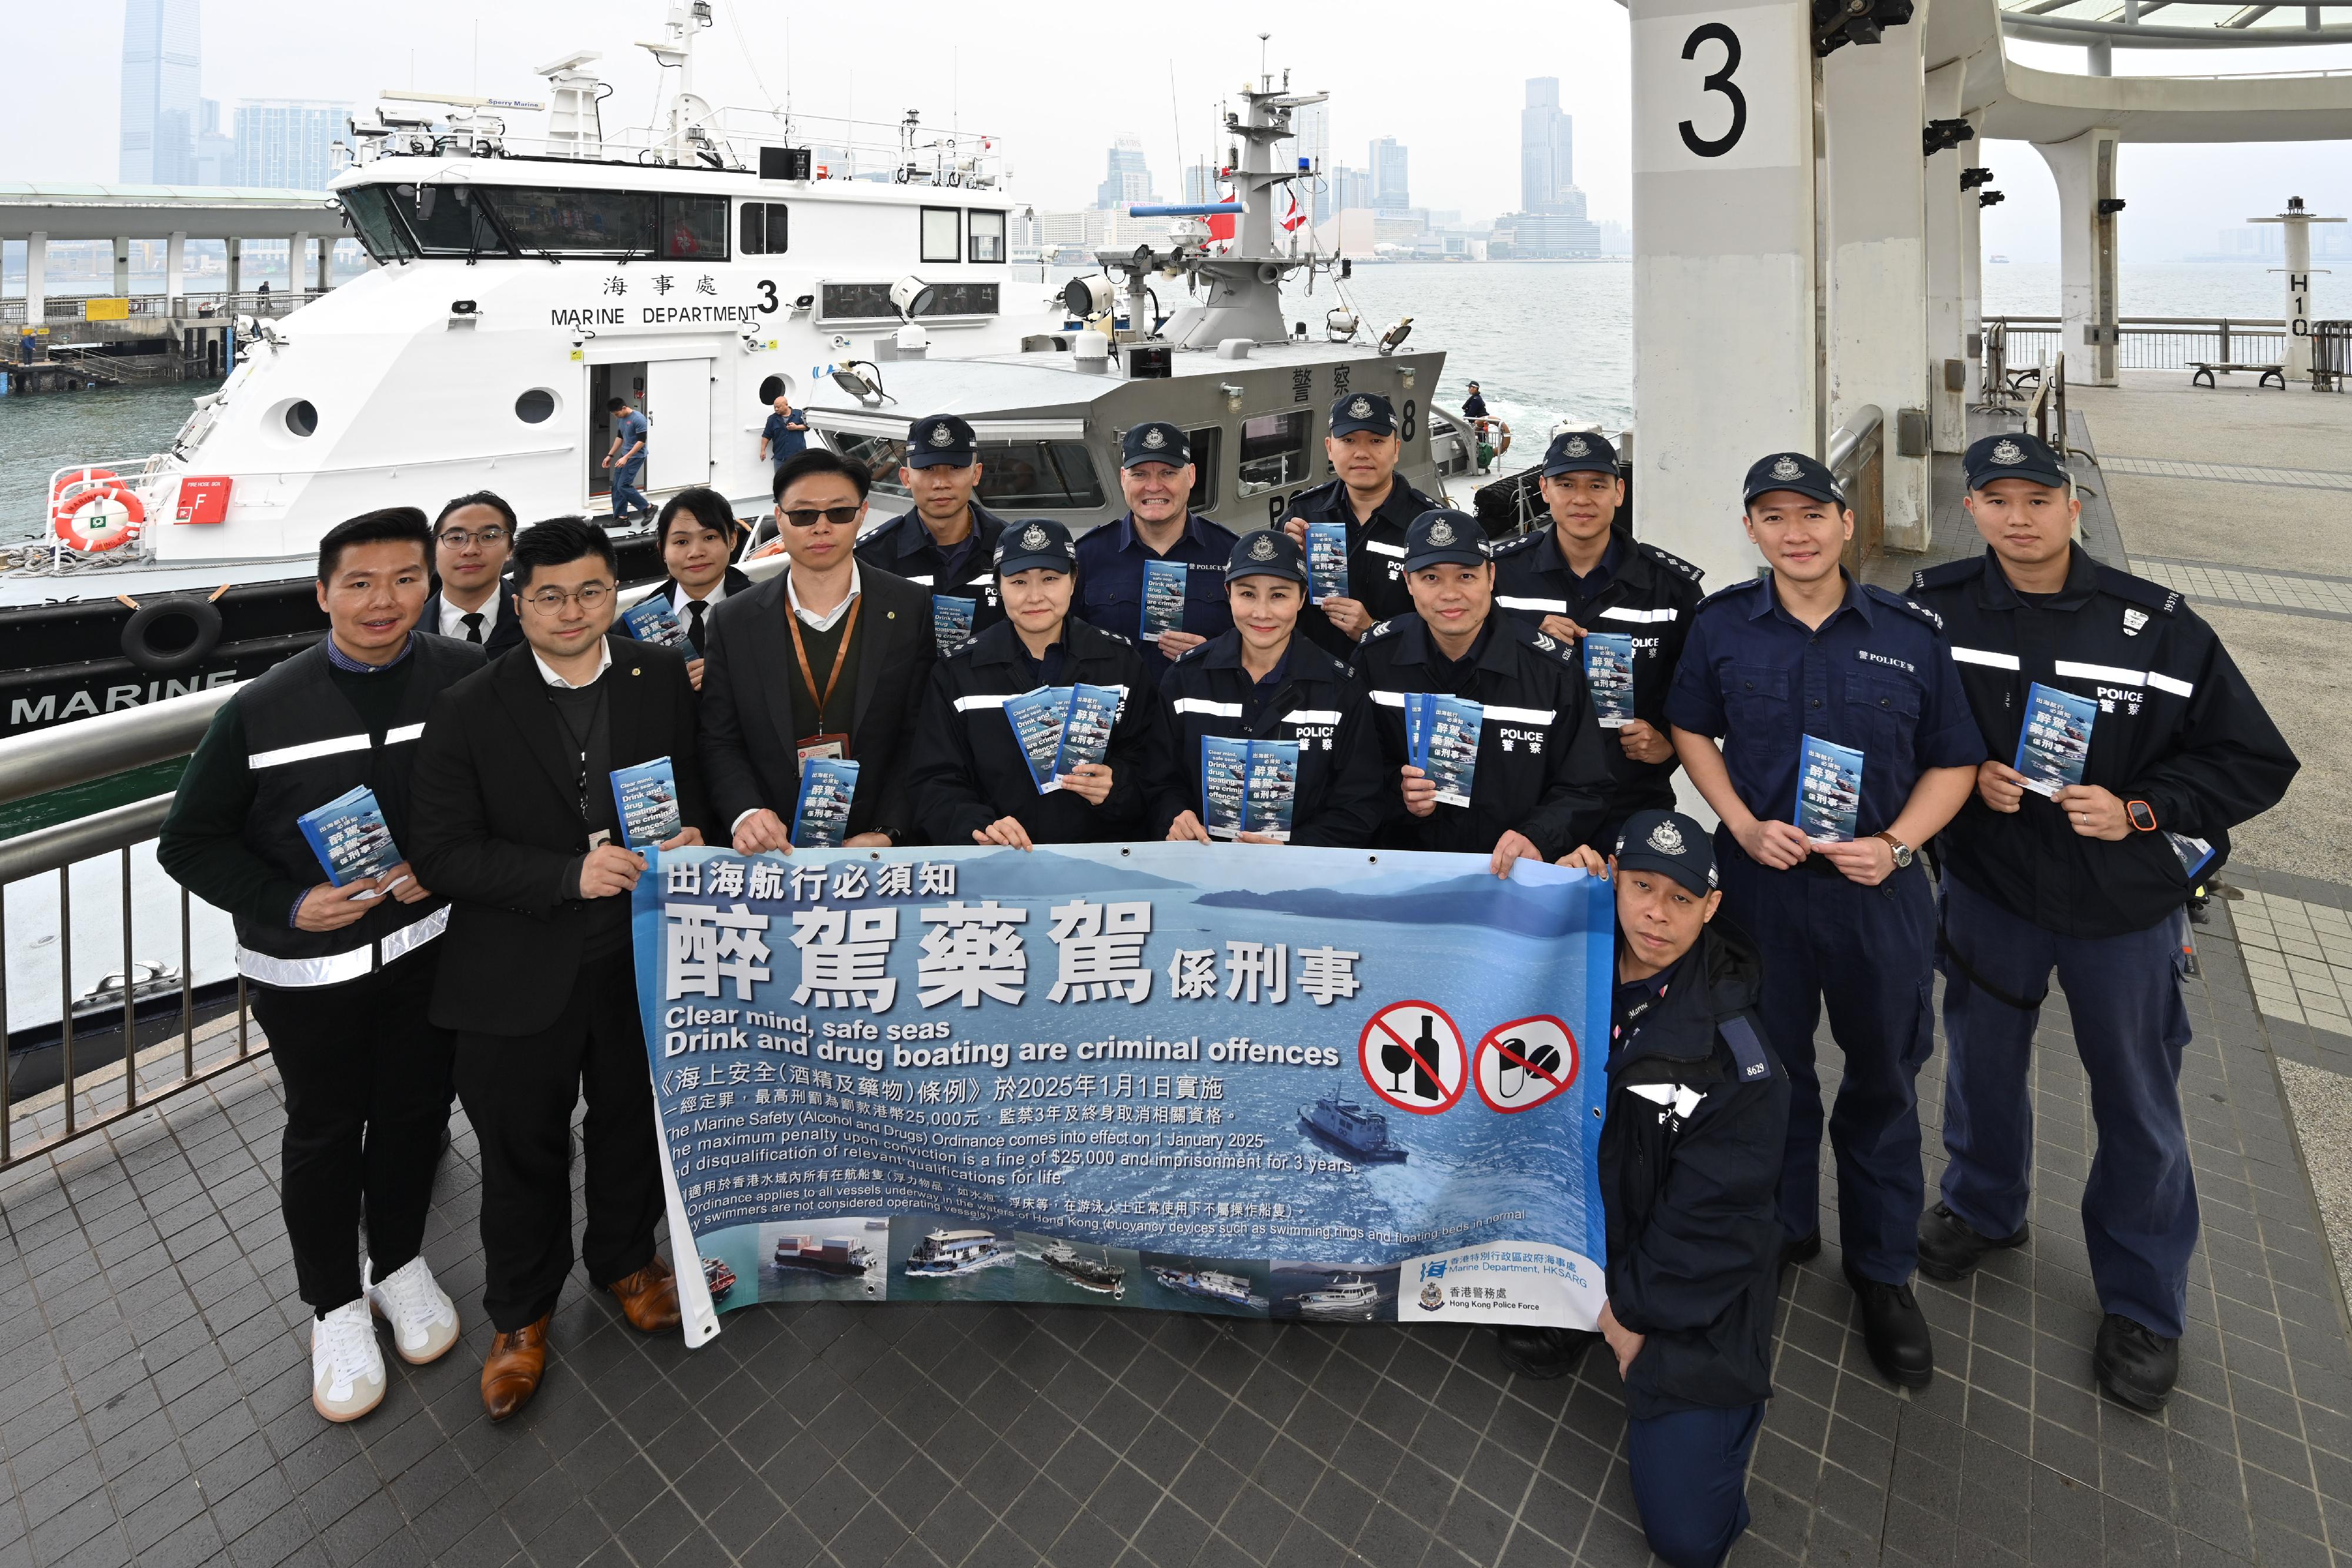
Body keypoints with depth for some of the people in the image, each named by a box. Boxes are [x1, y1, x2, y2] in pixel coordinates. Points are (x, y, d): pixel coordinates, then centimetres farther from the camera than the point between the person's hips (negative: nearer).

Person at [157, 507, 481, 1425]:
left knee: (415, 1112, 17)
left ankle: (400, 1262, 42)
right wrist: (288, 903, -15)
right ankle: (335, 1303, 36)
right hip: (307, 968, -1)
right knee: (324, 1132, 15)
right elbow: (190, 843, -2)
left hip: (428, 948, 1)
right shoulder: (263, 710, -10)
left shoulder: (468, 680, -9)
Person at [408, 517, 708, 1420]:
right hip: (521, 979, -2)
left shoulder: (664, 678, -1)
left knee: (633, 1126, 21)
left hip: (642, 960, 2)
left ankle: (626, 1258, 48)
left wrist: (694, 837, -15)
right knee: (521, 1151, 15)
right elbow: (443, 851, -12)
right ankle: (520, 1314, 39)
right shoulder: (469, 711, -9)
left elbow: (700, 788, 8)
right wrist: (570, 874, -23)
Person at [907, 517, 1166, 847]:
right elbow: (935, 781, 2)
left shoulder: (1121, 661, 9)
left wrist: (1116, 787, -12)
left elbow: (1151, 766, 10)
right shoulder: (956, 671, 7)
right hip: (995, 861, -1)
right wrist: (978, 827, -16)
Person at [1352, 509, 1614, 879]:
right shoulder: (1375, 657, 4)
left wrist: (1538, 838, -14)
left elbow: (1584, 790, 4)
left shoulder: (1552, 667, 0)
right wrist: (1398, 791, -8)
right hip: (1407, 869, 1)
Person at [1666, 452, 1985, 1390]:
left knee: (1882, 1082, 12)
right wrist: (1742, 823, -9)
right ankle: (1782, 1230, 39)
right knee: (1773, 1069, 16)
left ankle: (1882, 1271, 32)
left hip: (1880, 892, 0)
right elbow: (1690, 731, 6)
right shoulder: (1722, 624, -3)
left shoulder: (1910, 634, -5)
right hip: (1761, 883, 1)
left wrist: (1896, 843, -15)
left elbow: (1954, 761, 1)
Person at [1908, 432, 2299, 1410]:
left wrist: (2140, 810, -20)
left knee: (2138, 1107, 12)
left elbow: (2256, 763, -6)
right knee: (1982, 1064, 20)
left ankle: (2143, 1303, 33)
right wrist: (1967, 777, -15)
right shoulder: (1937, 610, -9)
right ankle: (1984, 1207, 48)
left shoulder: (2158, 627, -13)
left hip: (2124, 906, -1)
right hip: (1989, 889, 1)